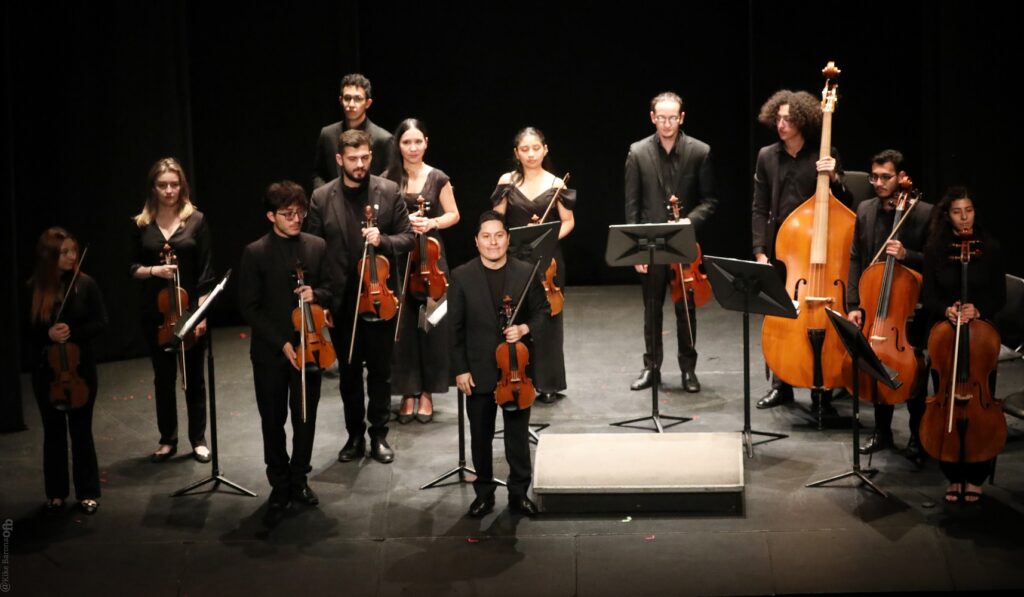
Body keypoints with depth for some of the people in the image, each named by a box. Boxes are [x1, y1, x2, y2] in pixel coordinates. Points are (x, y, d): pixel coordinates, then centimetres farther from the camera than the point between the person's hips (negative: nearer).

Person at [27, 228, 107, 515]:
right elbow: (25, 330, -2)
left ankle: (88, 492, 18)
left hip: (80, 368, -1)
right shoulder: (33, 289, -6)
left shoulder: (85, 284, -7)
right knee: (53, 433, 12)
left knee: (81, 432, 7)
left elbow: (100, 322, -6)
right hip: (45, 371, 1)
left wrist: (73, 333, -20)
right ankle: (56, 493, 23)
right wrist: (47, 334, -20)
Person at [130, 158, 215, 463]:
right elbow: (133, 268, 7)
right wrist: (153, 270, -14)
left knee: (194, 377, 7)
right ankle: (168, 440, 21)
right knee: (163, 377, 10)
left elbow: (205, 271, -4)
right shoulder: (141, 224, 1)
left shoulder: (196, 220, -3)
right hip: (155, 312, 2)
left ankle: (198, 439, 18)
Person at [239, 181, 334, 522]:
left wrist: (315, 294, -14)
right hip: (270, 351, -3)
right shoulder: (255, 253, -8)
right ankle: (280, 486, 20)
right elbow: (249, 307, -8)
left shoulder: (317, 247, 1)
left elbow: (329, 290, 10)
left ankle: (299, 480, 26)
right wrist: (281, 343, -15)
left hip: (308, 345, 3)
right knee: (273, 421, 7)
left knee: (306, 418, 10)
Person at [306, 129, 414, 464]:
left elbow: (407, 238, 2)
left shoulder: (388, 191, -1)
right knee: (348, 371, 11)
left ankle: (379, 435, 19)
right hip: (341, 300, 1)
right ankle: (355, 436, 22)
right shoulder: (322, 198, 0)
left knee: (380, 370, 8)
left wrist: (382, 241, -19)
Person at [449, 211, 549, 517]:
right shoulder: (462, 276, -6)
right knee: (480, 436, 11)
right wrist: (460, 369, -7)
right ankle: (484, 493, 24)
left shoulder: (527, 273, -3)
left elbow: (543, 311, 6)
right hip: (479, 371, 0)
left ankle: (519, 492, 23)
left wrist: (525, 328, -15)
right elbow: (455, 327, -3)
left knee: (518, 434, 10)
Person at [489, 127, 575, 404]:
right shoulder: (507, 181, 3)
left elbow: (568, 222, 4)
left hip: (547, 258, 0)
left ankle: (548, 384, 12)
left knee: (547, 318, 3)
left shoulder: (555, 184, 1)